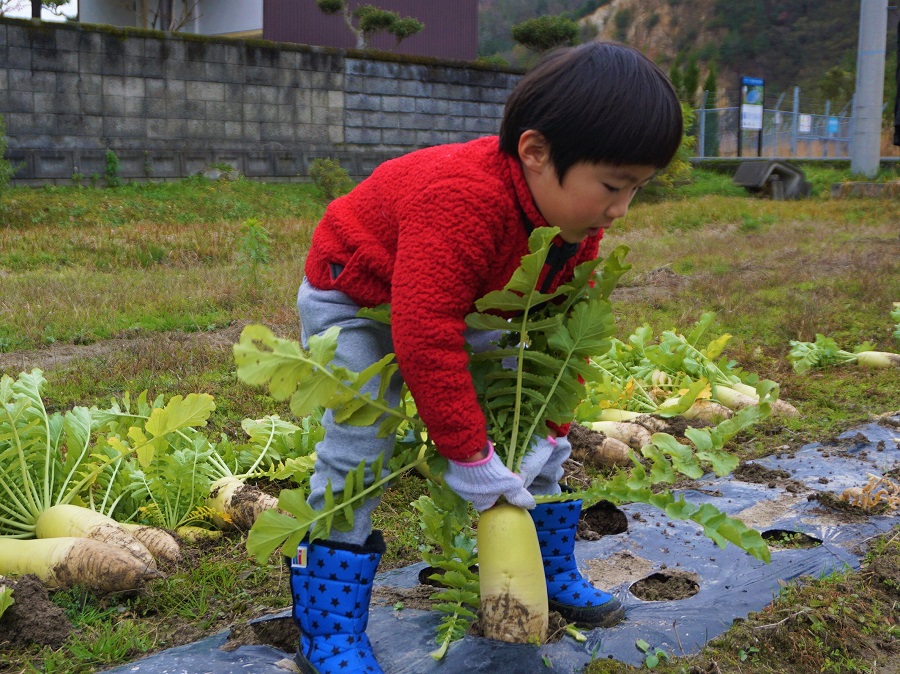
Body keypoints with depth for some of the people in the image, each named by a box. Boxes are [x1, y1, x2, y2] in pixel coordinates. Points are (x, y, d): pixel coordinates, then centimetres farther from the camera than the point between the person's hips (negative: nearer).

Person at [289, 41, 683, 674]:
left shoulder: (579, 224, -16)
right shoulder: (461, 203, -44)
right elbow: (426, 340, -43)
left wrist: (553, 431, -9)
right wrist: (469, 456, -35)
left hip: (464, 307, 7)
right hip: (353, 298, -7)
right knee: (358, 447, -18)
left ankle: (553, 572, 23)